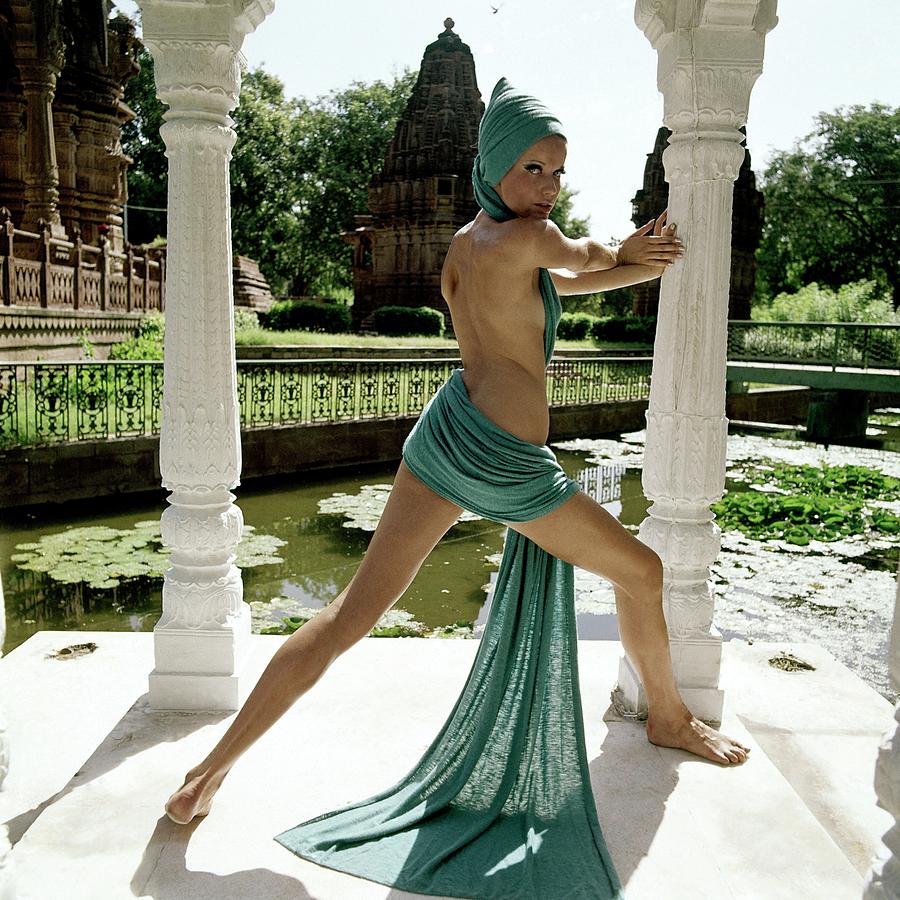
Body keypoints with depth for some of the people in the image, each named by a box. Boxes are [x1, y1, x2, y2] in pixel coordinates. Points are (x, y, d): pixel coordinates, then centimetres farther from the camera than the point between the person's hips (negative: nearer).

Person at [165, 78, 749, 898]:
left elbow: (560, 280, 18)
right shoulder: (527, 235, -11)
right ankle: (668, 717, 40)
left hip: (443, 432, 8)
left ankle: (215, 767, 12)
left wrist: (636, 258, 8)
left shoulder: (462, 241, 12)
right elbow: (584, 259, 10)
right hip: (506, 467, -7)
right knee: (642, 572, 17)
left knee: (354, 614, 7)